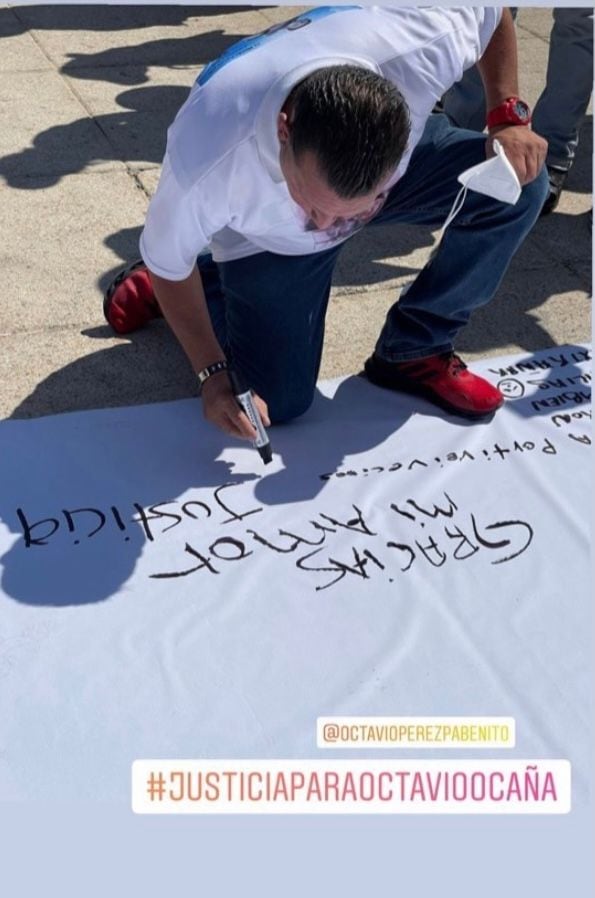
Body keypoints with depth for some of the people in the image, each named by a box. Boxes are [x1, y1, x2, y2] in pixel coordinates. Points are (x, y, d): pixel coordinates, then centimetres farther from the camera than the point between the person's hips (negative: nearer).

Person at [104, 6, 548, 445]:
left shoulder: (417, 46, -38)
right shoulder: (207, 161, -42)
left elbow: (493, 14, -12)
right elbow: (168, 265, -20)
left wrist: (509, 117, -24)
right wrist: (214, 372, -21)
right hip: (266, 240, -2)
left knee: (518, 185, -19)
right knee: (278, 400, -3)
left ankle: (413, 352, -1)